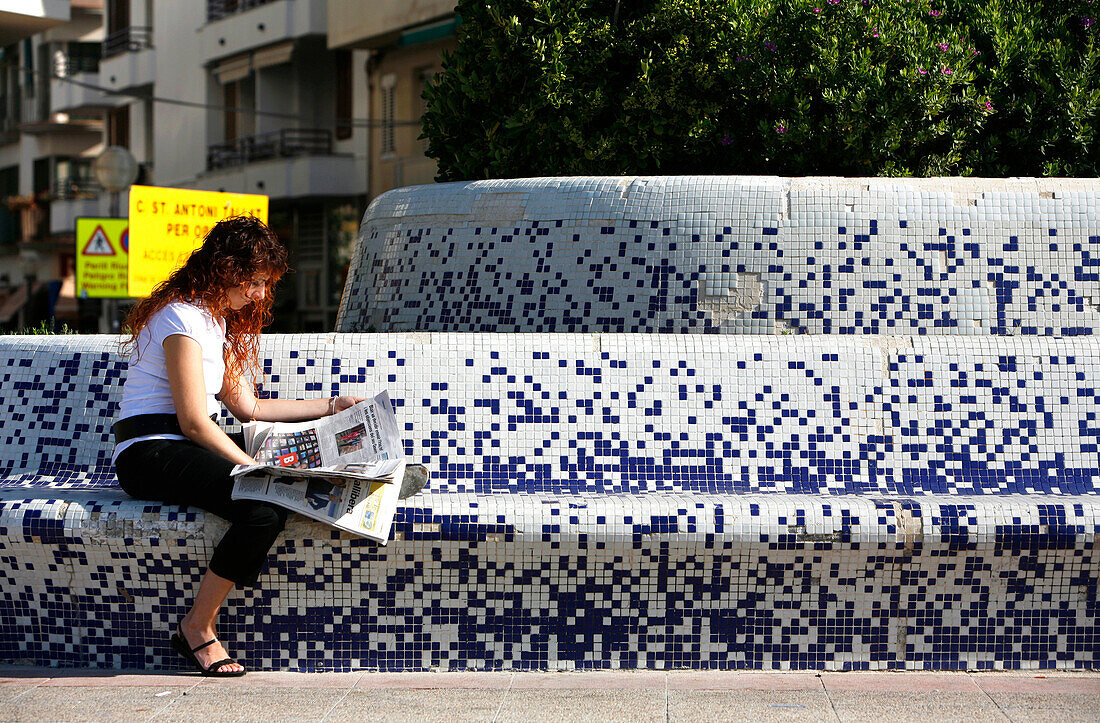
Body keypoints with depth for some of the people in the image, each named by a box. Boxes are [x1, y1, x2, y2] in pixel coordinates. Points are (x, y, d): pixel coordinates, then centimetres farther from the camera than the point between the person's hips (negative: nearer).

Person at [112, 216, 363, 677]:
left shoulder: (217, 319, 19)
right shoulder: (183, 317, -12)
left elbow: (247, 407, 21)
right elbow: (193, 421, -18)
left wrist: (333, 406, 22)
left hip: (187, 447, 10)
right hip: (150, 453, -10)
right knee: (265, 508, -31)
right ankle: (197, 629, -18)